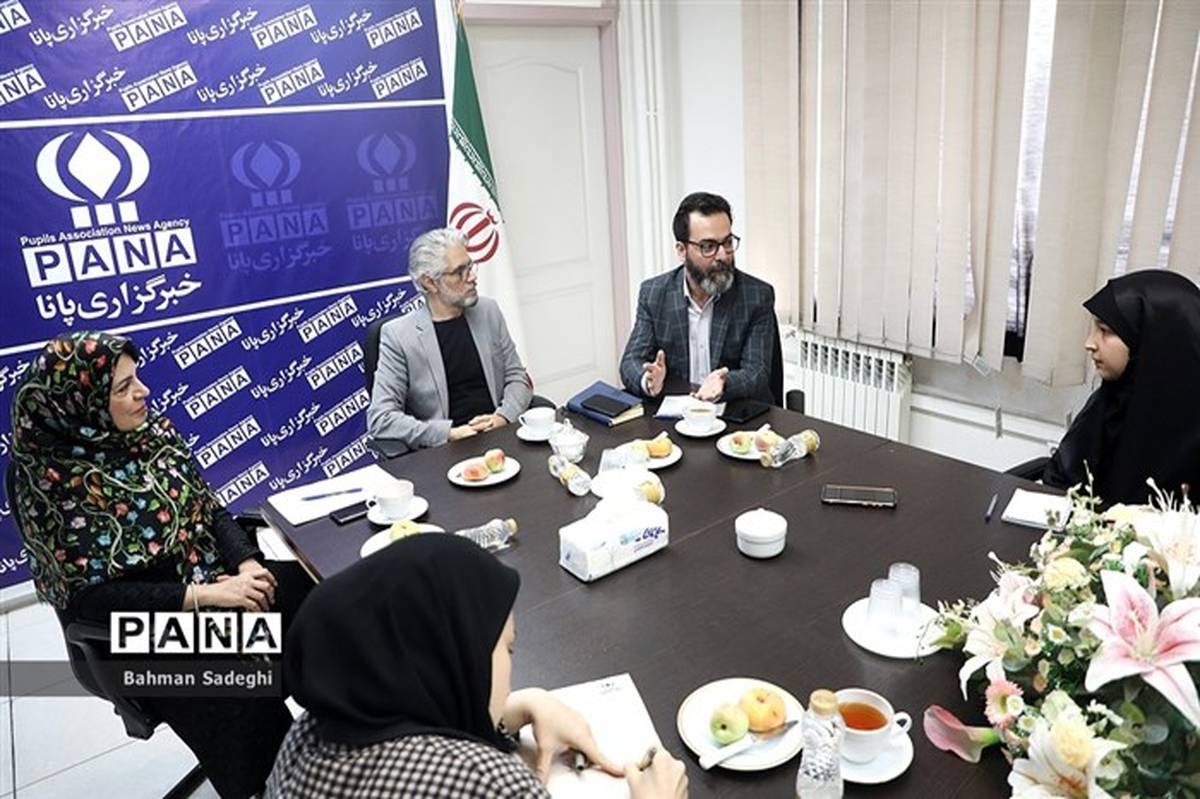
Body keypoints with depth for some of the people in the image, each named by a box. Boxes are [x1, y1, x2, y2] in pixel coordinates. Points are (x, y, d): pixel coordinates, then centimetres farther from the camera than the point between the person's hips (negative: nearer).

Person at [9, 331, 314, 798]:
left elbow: (211, 509, 6)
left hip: (221, 577, 6)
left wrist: (248, 564, -13)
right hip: (142, 624, -6)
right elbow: (91, 595, -16)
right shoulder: (52, 483, -14)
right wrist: (203, 595, -23)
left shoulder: (155, 431, 2)